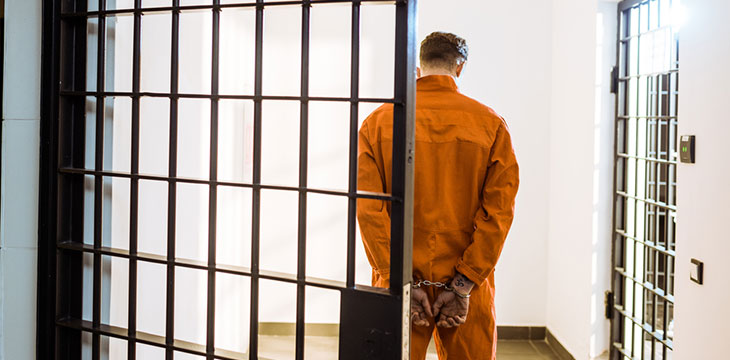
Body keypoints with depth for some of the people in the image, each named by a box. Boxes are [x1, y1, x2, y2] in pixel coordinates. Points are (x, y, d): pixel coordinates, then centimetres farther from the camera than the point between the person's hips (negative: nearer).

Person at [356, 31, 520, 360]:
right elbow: (499, 210, -9)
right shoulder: (491, 124, -1)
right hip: (468, 291, 0)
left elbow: (368, 208, -9)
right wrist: (463, 284, -9)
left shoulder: (378, 122, 0)